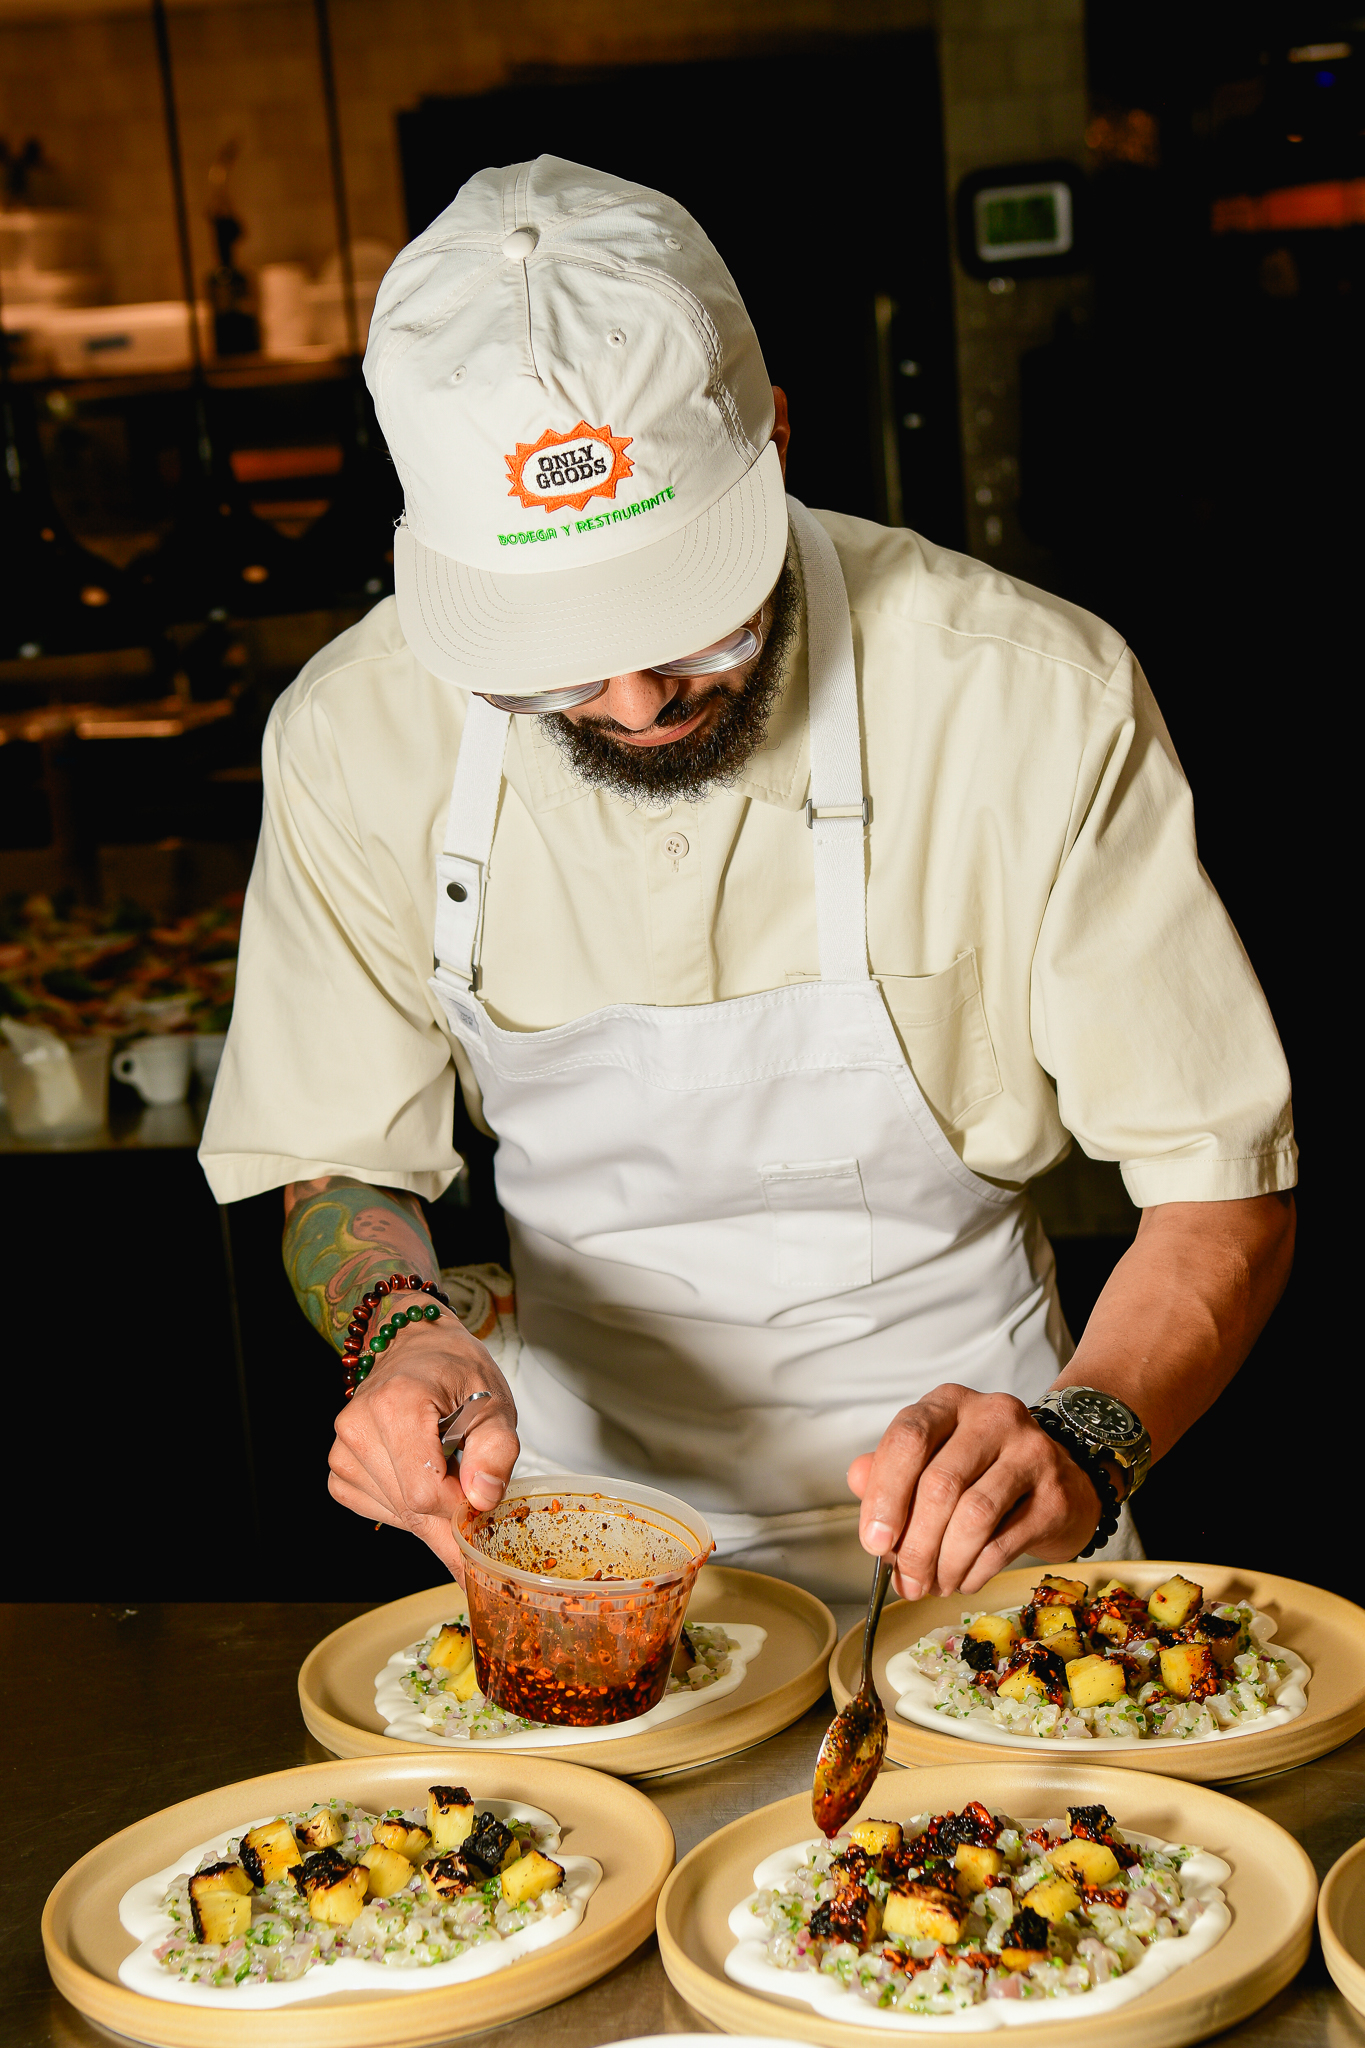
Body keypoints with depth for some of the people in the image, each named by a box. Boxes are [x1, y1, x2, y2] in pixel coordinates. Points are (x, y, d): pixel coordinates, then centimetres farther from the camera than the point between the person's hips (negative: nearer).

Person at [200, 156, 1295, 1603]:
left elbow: (1223, 1186, -10)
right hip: (579, 1510, 2)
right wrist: (403, 1331, -19)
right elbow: (339, 1166, 3)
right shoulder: (357, 738, -10)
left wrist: (1080, 1447, -28)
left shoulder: (1038, 701, -17)